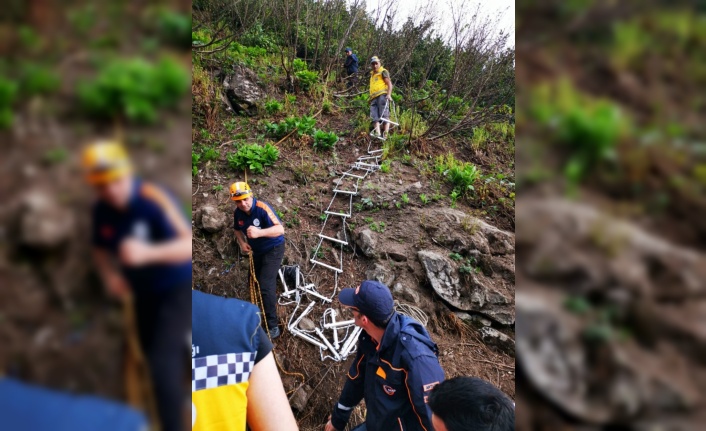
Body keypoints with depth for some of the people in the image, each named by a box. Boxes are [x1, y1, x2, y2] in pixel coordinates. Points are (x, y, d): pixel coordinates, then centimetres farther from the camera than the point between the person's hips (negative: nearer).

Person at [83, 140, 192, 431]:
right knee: (153, 352, 23)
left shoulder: (153, 199, -27)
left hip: (179, 287, -7)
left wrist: (148, 253, -51)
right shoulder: (101, 210, -8)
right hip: (145, 291, 7)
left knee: (163, 360, -15)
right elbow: (100, 247, 10)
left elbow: (189, 245, -37)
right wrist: (109, 274, -9)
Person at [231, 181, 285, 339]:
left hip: (273, 249, -7)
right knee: (257, 282, 23)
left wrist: (259, 232, -55)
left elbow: (280, 229, -40)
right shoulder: (237, 213, -11)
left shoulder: (262, 208, -31)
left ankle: (273, 326, -5)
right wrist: (242, 242, -9)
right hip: (257, 250, 7)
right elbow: (237, 229, 10)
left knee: (266, 285, -16)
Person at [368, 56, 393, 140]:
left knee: (384, 115, -13)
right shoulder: (372, 74, 30)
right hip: (373, 98, 7)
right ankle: (377, 133, -20)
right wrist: (371, 97, 20)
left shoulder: (383, 72, 9)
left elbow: (389, 84, -2)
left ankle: (385, 134, -19)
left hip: (382, 95, -7)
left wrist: (389, 94, -17)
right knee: (375, 117, -10)